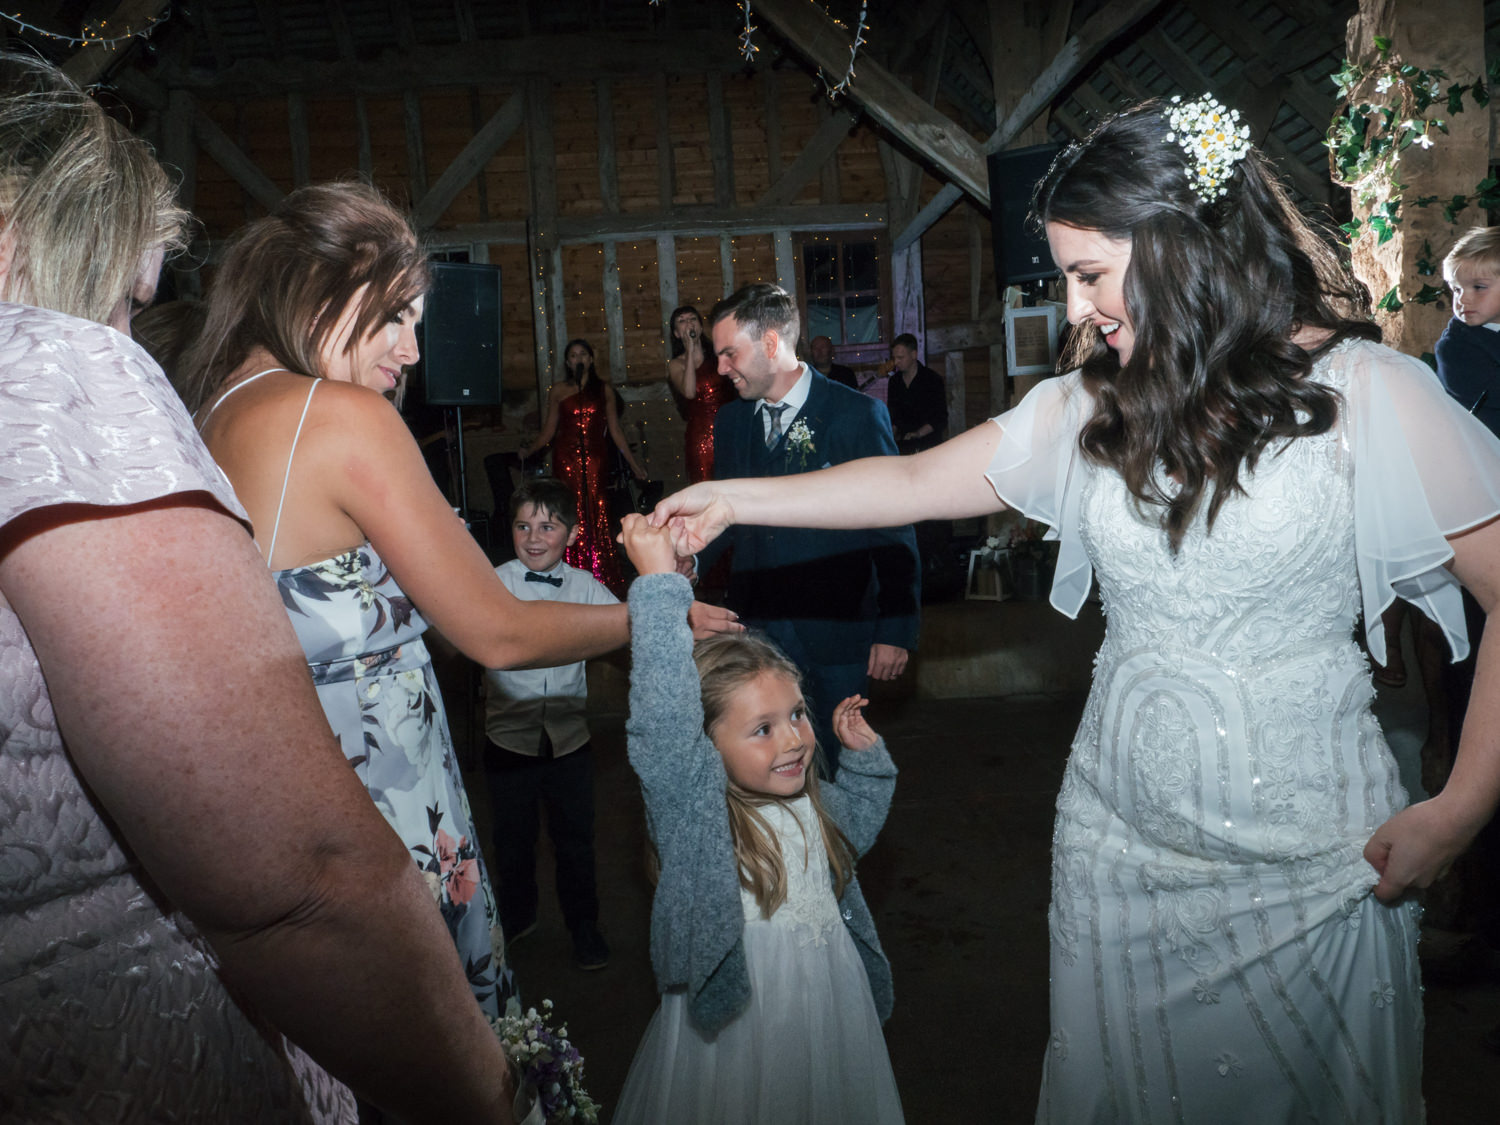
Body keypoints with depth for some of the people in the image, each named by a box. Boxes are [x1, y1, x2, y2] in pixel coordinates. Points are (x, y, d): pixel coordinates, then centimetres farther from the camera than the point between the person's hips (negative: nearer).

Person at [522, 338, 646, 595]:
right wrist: (528, 451, 3)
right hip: (566, 460, 0)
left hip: (595, 459, 0)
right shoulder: (558, 391, 9)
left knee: (597, 516, -5)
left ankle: (602, 581, 0)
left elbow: (615, 431, 11)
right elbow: (549, 430, 11)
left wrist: (633, 463, 10)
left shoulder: (604, 390, 9)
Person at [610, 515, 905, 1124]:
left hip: (834, 1011, 6)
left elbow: (850, 827, 21)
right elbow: (663, 726, -40)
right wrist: (659, 585, -44)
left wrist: (863, 754, 6)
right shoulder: (693, 807, -22)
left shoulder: (811, 802, -2)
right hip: (738, 1026, -6)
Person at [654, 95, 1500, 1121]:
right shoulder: (1089, 408, 3)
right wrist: (733, 500, 8)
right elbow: (916, 481, 8)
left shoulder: (1369, 395, -9)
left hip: (1312, 863, -3)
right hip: (1119, 846, 4)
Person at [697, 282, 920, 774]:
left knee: (832, 765, 8)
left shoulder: (857, 415, -7)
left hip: (833, 634, -4)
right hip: (755, 629, 4)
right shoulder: (730, 421, 9)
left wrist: (896, 631, -8)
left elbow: (893, 530, -6)